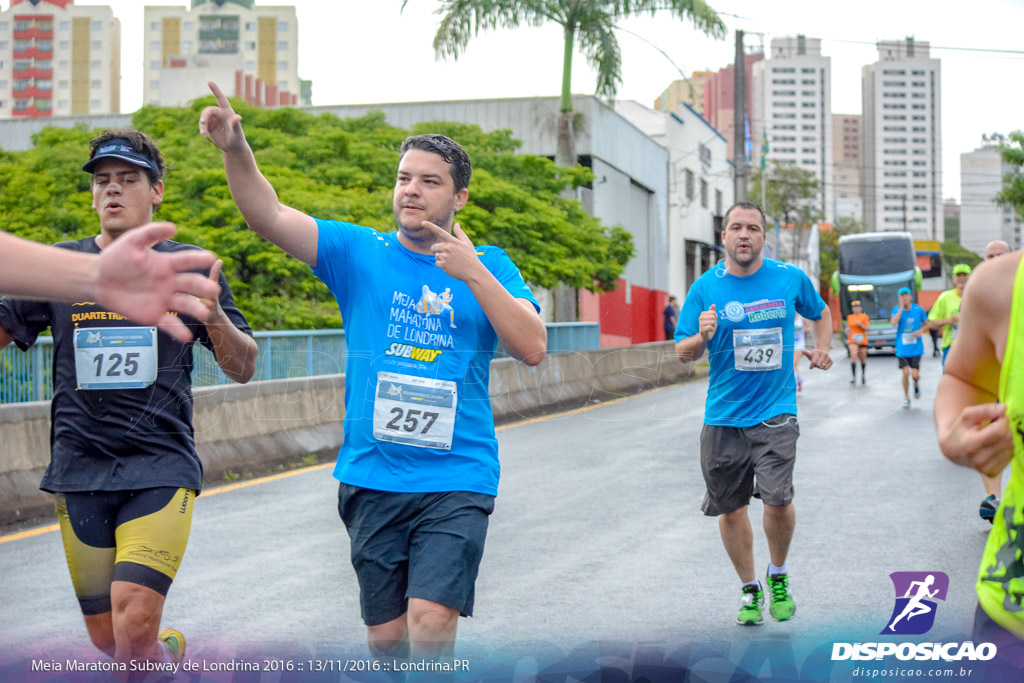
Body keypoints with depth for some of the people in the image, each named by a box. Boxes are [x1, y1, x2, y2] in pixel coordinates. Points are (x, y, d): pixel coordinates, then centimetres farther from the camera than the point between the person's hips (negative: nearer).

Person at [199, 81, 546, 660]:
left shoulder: (489, 266, 6)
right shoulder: (359, 253, 5)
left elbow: (532, 348, -7)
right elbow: (269, 215, -7)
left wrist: (473, 274, -16)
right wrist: (235, 149, -25)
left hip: (457, 481, -2)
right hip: (372, 477, 2)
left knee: (431, 622, -18)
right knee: (386, 636, 9)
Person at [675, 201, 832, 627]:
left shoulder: (791, 279, 1)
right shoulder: (705, 288, -1)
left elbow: (820, 313, 23)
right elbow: (683, 354, 1)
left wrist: (821, 349, 6)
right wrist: (702, 338, -20)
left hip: (775, 412, -1)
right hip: (723, 417, 1)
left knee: (778, 500, -16)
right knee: (730, 509, 7)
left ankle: (778, 576, 13)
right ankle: (750, 590, 27)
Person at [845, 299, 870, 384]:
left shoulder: (864, 317, 0)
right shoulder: (849, 317, 10)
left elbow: (868, 328, -4)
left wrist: (860, 324, -18)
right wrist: (847, 330, 5)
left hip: (862, 341, -1)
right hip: (852, 340, 1)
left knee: (863, 359, 9)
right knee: (853, 356, -21)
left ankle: (863, 375, 33)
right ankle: (853, 376, -23)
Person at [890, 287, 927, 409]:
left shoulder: (918, 309, 0)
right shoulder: (897, 310, -1)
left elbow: (926, 323, 13)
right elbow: (893, 322, -21)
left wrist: (921, 331, -8)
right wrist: (902, 307, -18)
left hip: (916, 348, 0)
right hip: (902, 348, 0)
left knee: (915, 375, -6)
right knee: (906, 373, -9)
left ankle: (916, 385, 31)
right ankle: (906, 397, 12)